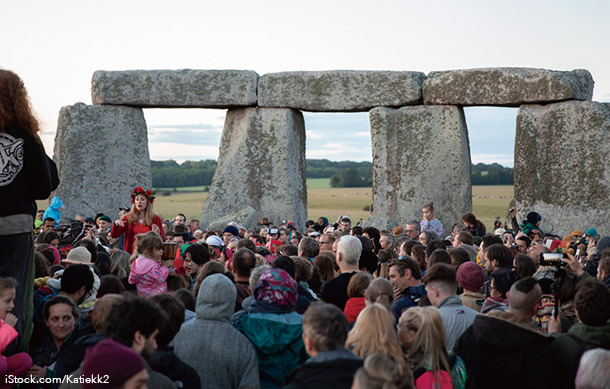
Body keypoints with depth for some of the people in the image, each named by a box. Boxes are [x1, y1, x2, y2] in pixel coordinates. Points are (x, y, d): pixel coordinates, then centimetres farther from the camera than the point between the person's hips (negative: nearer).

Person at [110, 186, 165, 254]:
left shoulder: (156, 219, 3)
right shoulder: (128, 218, 6)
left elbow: (163, 241, 5)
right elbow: (113, 235, 3)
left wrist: (158, 233, -14)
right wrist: (116, 224, -14)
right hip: (131, 255, 1)